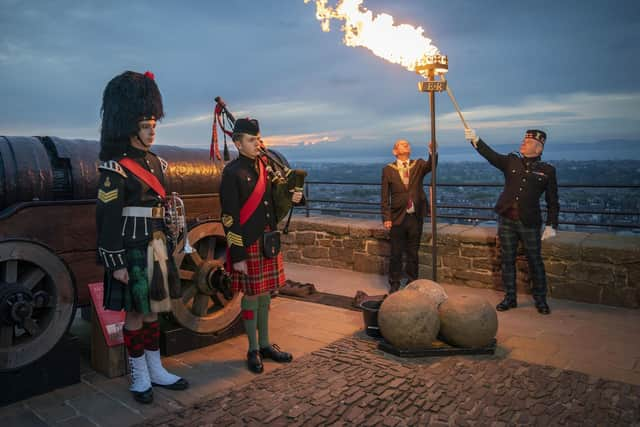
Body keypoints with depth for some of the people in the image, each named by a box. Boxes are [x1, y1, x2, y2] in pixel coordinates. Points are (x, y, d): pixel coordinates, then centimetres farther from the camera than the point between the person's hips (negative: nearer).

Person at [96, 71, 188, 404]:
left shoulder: (156, 163, 11)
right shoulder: (115, 167, -12)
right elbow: (107, 218, -15)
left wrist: (168, 249, 16)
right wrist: (116, 263, -17)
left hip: (157, 248, 7)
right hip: (132, 251, -7)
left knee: (151, 311, 15)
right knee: (135, 314, 5)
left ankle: (156, 370, 28)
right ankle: (139, 377, 20)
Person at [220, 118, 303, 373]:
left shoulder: (266, 167, 8)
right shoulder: (232, 173, -12)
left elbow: (274, 202, 19)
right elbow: (229, 218, -15)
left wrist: (293, 197, -4)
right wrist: (237, 256, -16)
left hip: (269, 242, 6)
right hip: (248, 245, -6)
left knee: (265, 293, 15)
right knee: (251, 295, 5)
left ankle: (265, 344, 30)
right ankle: (253, 350, 21)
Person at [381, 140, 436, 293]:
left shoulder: (418, 165, 5)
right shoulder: (388, 170, 0)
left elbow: (431, 165, -17)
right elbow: (385, 197, -1)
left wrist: (433, 151, -37)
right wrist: (386, 217, -8)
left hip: (415, 217, 2)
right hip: (398, 218, -1)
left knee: (413, 253, 12)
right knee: (396, 254, 7)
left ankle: (412, 283, 25)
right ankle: (394, 284, 21)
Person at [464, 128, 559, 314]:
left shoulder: (547, 170, 1)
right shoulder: (511, 161, 7)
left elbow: (552, 201, 3)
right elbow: (491, 155, -7)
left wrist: (551, 226, -2)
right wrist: (475, 140, -20)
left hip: (530, 223, -2)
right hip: (506, 220, 2)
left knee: (535, 261, 6)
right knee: (507, 260, 9)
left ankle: (540, 300, 23)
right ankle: (509, 298, 22)